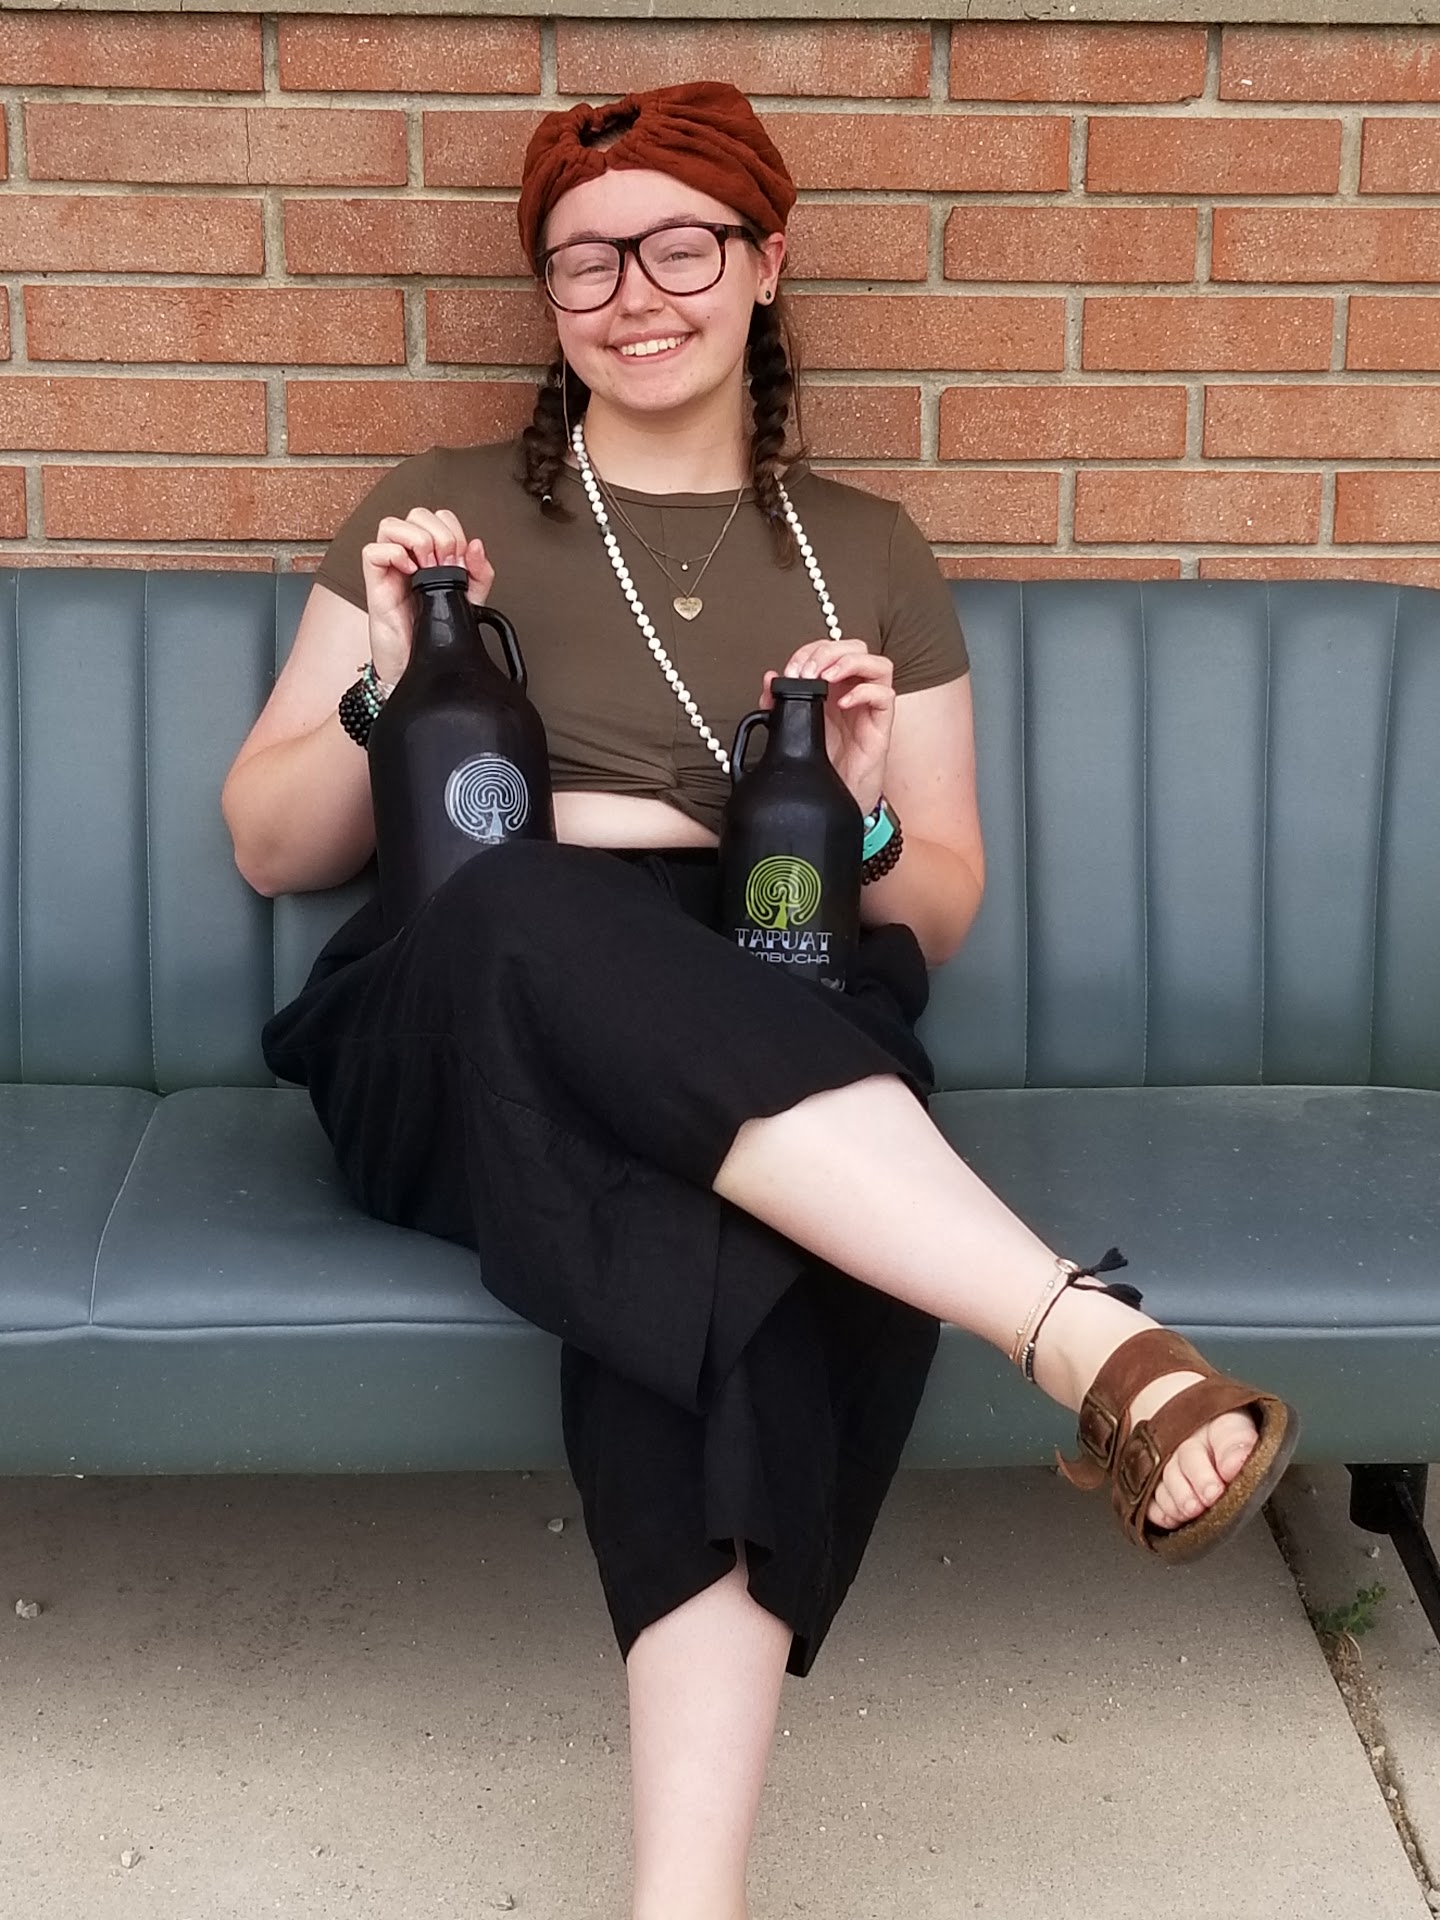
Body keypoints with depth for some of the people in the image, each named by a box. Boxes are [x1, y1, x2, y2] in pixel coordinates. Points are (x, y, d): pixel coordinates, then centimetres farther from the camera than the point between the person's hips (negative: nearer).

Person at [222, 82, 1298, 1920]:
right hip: (460, 1048, 0)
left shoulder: (869, 554, 18)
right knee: (537, 908, -39)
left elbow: (941, 918, 16)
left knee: (716, 1240, -38)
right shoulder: (446, 510, 14)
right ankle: (1096, 1341, -45)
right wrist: (388, 688, -8)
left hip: (770, 1050, 1)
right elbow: (268, 849, 11)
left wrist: (861, 819, -7)